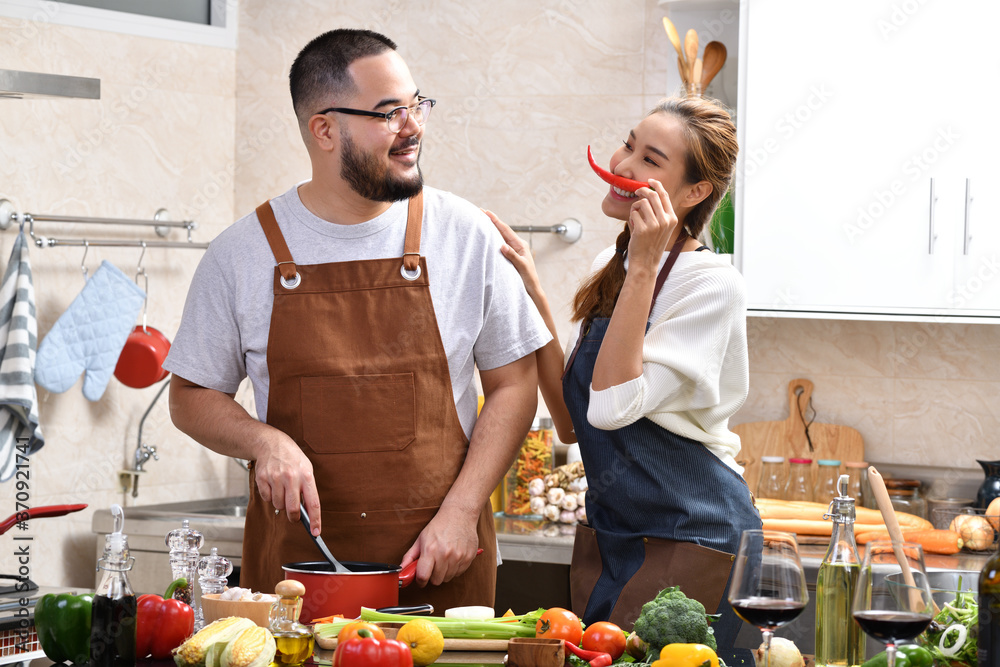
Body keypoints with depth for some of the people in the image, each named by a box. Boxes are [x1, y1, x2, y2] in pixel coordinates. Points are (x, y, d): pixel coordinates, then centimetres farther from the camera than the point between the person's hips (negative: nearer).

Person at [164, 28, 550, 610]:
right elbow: (192, 398, 8)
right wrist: (264, 441, -12)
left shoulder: (467, 234, 0)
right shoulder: (241, 253, 0)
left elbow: (513, 386, 4)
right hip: (295, 559, 0)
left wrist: (461, 512, -7)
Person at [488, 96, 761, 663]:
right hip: (607, 539, 8)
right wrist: (532, 291, -2)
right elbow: (573, 421, 3)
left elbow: (612, 405, -25)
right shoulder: (611, 268, 6)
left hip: (691, 540, -8)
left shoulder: (711, 284, -17)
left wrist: (645, 267, -23)